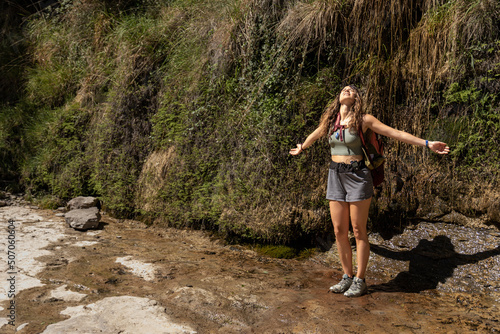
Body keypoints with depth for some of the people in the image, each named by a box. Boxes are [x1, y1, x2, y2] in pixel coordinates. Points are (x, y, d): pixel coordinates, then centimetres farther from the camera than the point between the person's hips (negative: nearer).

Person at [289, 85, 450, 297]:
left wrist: (427, 144, -2)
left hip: (357, 176, -4)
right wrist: (301, 148, 44)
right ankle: (347, 277, 22)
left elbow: (395, 134, -1)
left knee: (358, 231, 2)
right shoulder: (329, 120, 8)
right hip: (336, 176, 4)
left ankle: (360, 281, 15)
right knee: (339, 231, 6)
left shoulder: (363, 120, -4)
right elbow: (315, 135, 28)